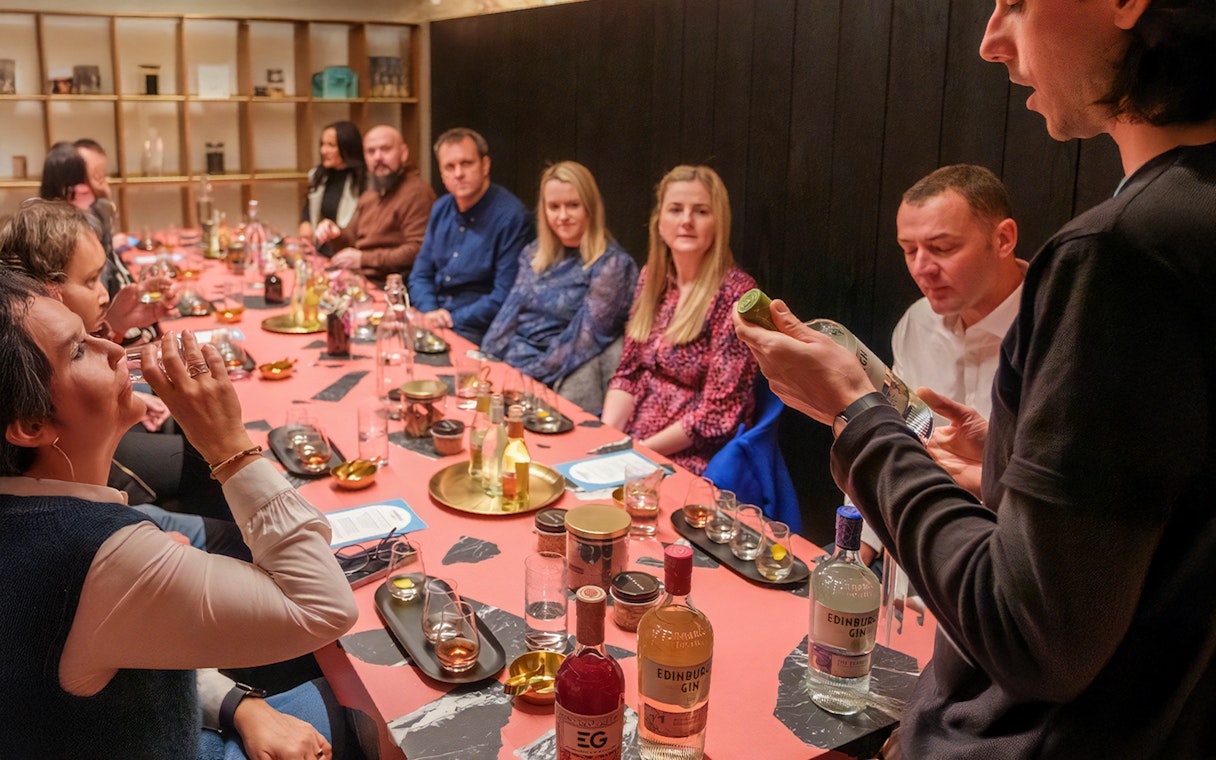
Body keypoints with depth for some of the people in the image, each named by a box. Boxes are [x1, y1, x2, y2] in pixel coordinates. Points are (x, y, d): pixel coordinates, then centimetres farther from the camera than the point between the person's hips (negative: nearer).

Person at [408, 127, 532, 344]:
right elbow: (420, 275, 16)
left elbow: (504, 297, -15)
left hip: (475, 332, -7)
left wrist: (453, 319, -16)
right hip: (433, 321, 7)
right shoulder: (441, 209, 10)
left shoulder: (511, 216, -13)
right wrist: (430, 311, -4)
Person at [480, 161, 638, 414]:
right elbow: (510, 311, 12)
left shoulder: (611, 264, -7)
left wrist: (529, 374, -15)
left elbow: (585, 338, -12)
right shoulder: (534, 254, 13)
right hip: (509, 363, 6)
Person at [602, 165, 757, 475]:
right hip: (629, 442, 6)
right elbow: (627, 373, 10)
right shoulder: (652, 277, 6)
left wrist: (638, 451, -16)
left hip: (693, 459, -6)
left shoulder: (736, 293, -13)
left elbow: (718, 413, -14)